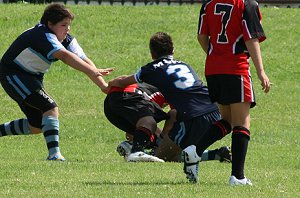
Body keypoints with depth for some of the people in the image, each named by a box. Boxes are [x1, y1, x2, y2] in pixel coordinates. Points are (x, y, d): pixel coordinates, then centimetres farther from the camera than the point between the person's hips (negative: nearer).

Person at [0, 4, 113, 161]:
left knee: (36, 127, 13)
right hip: (13, 74, -10)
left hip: (33, 78, 10)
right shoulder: (43, 35, -28)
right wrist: (93, 71, -52)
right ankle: (54, 153, -31)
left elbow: (84, 61, -7)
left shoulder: (67, 40, -1)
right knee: (50, 108, -25)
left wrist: (103, 86, -17)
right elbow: (65, 56, -43)